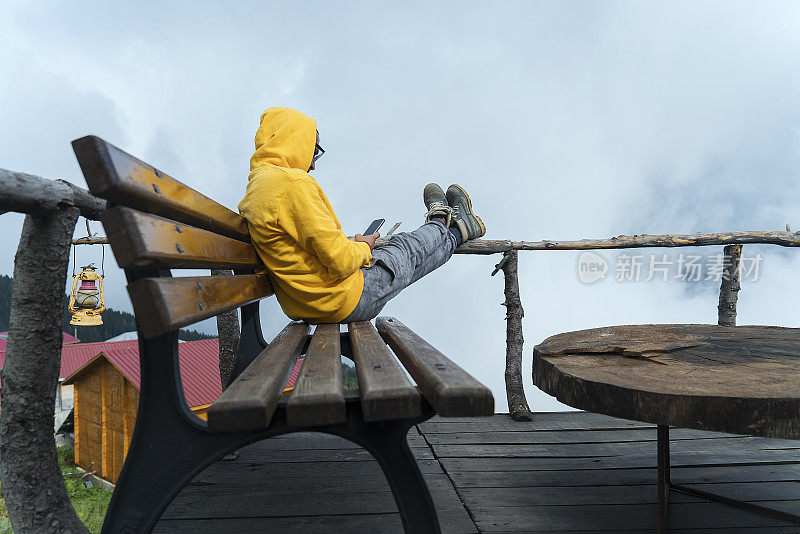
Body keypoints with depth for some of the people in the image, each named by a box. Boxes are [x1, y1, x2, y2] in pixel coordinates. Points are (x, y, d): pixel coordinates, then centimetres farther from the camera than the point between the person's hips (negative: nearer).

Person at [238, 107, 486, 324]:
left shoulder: (255, 187, 10)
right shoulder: (292, 182, -23)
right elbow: (339, 261, -27)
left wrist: (353, 245, 14)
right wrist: (363, 249, -5)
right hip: (346, 303, -9)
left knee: (392, 248, 25)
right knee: (406, 249, 15)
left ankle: (454, 233, 47)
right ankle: (443, 223, 45)